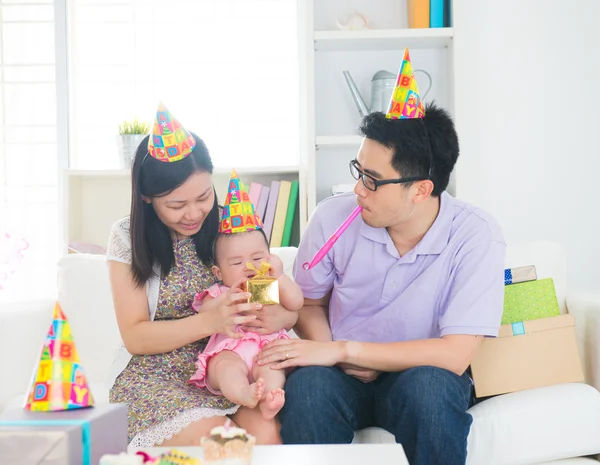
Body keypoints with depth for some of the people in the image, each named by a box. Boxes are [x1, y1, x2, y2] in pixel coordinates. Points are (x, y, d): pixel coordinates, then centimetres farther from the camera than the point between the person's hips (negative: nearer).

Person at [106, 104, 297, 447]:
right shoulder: (129, 238, -2)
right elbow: (135, 337, -6)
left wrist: (280, 316, -22)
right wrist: (209, 321, -24)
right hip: (155, 373, -1)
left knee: (268, 432, -29)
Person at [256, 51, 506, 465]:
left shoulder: (475, 237, -16)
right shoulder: (334, 217, -8)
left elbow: (453, 355, -20)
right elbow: (309, 304, 9)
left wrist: (343, 350, -22)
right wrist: (337, 358, -13)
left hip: (422, 375, -1)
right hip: (344, 373, 1)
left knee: (427, 386, -36)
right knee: (308, 385, -34)